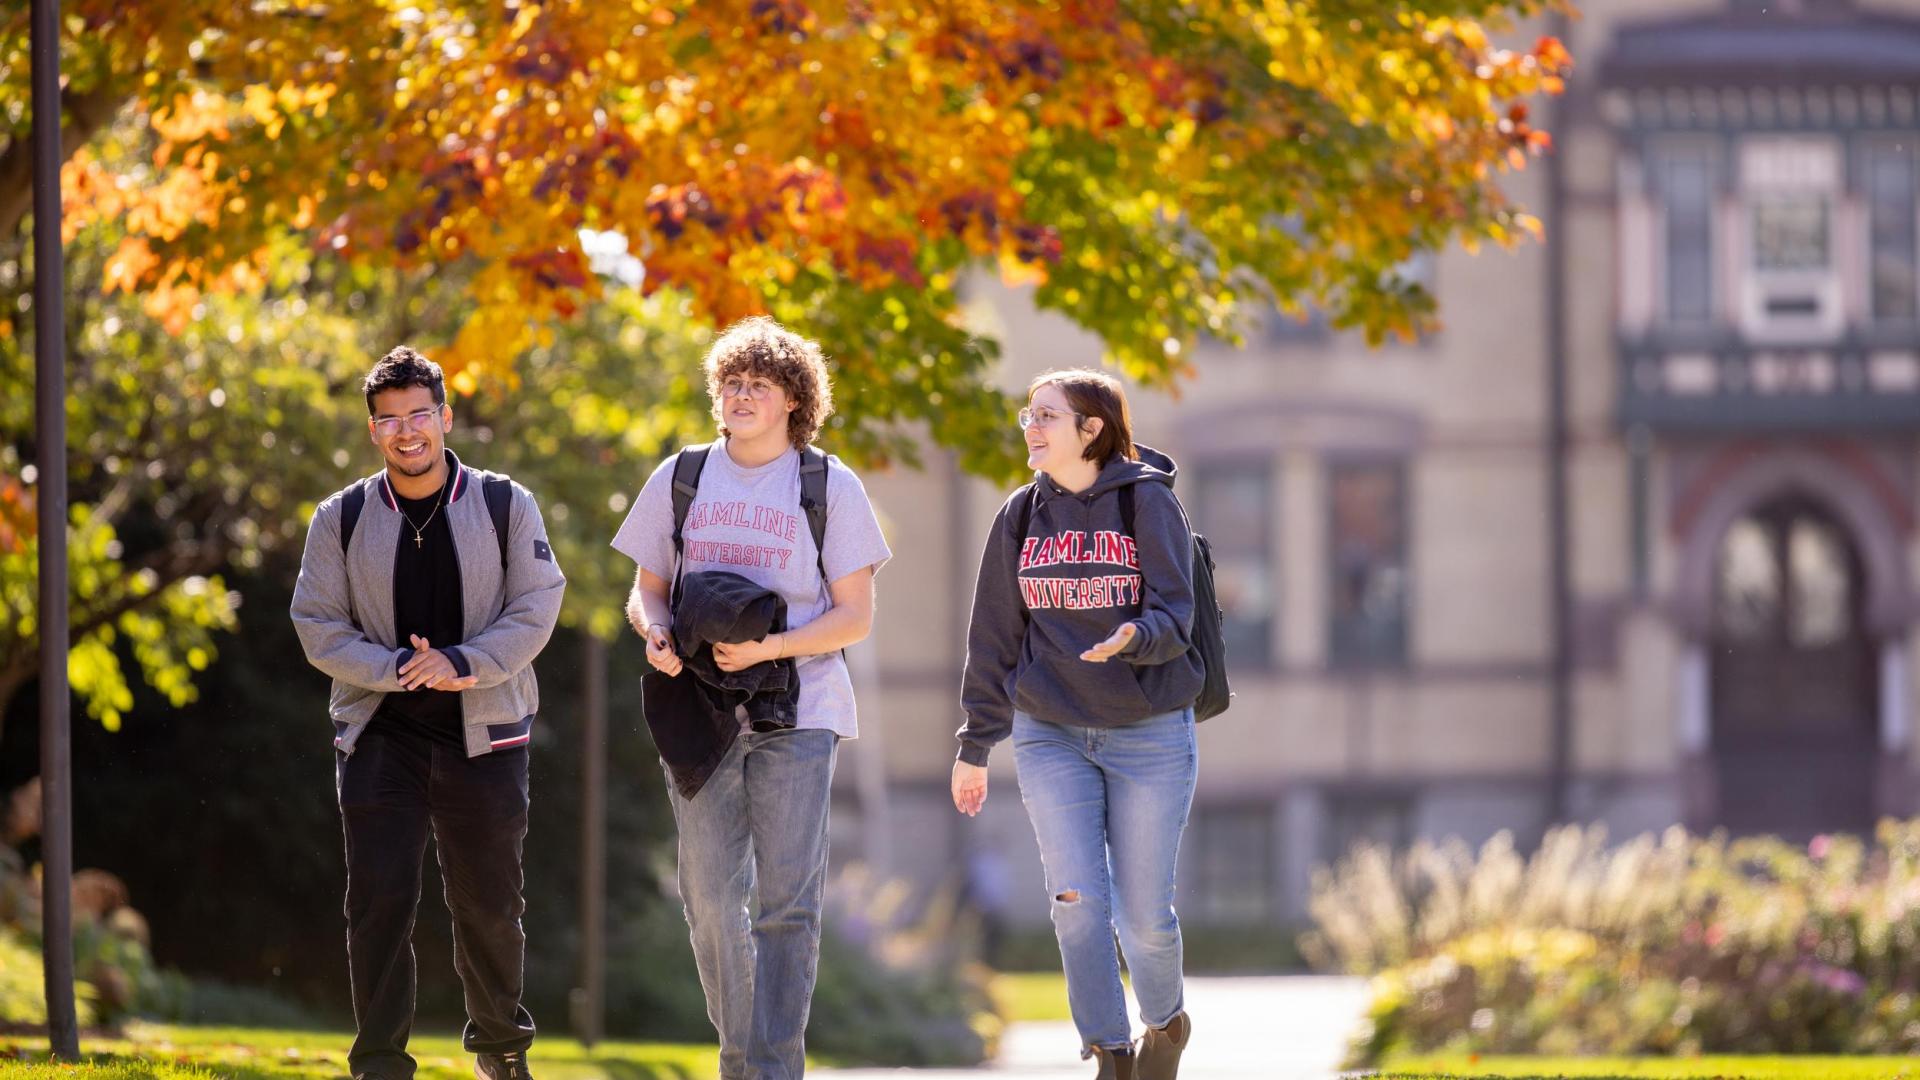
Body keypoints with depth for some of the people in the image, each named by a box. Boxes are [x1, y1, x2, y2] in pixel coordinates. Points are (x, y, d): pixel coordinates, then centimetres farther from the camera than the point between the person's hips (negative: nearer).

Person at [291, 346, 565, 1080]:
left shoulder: (505, 507, 0)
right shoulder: (342, 519, 2)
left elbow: (535, 609, -3)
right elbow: (319, 626, 0)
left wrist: (462, 664, -19)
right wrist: (398, 669, -16)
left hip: (483, 736, 0)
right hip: (379, 733, 0)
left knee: (488, 903, 8)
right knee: (378, 902, -7)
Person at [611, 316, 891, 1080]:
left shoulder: (831, 487, 2)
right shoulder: (680, 480, 10)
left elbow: (855, 616, -1)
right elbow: (646, 589, 15)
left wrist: (768, 647, -16)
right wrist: (655, 631, -9)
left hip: (797, 714, -3)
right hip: (700, 714, 3)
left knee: (787, 900, -8)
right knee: (710, 897, 4)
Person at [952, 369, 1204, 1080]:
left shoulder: (1148, 502, -4)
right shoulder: (1022, 515, 7)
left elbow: (1174, 617, -11)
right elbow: (995, 635, 12)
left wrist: (1133, 638, -34)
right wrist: (975, 747, 12)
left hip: (1150, 734, -3)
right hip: (1050, 738, 3)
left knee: (1144, 912, 2)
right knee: (1077, 900, -9)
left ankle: (1165, 1022, 30)